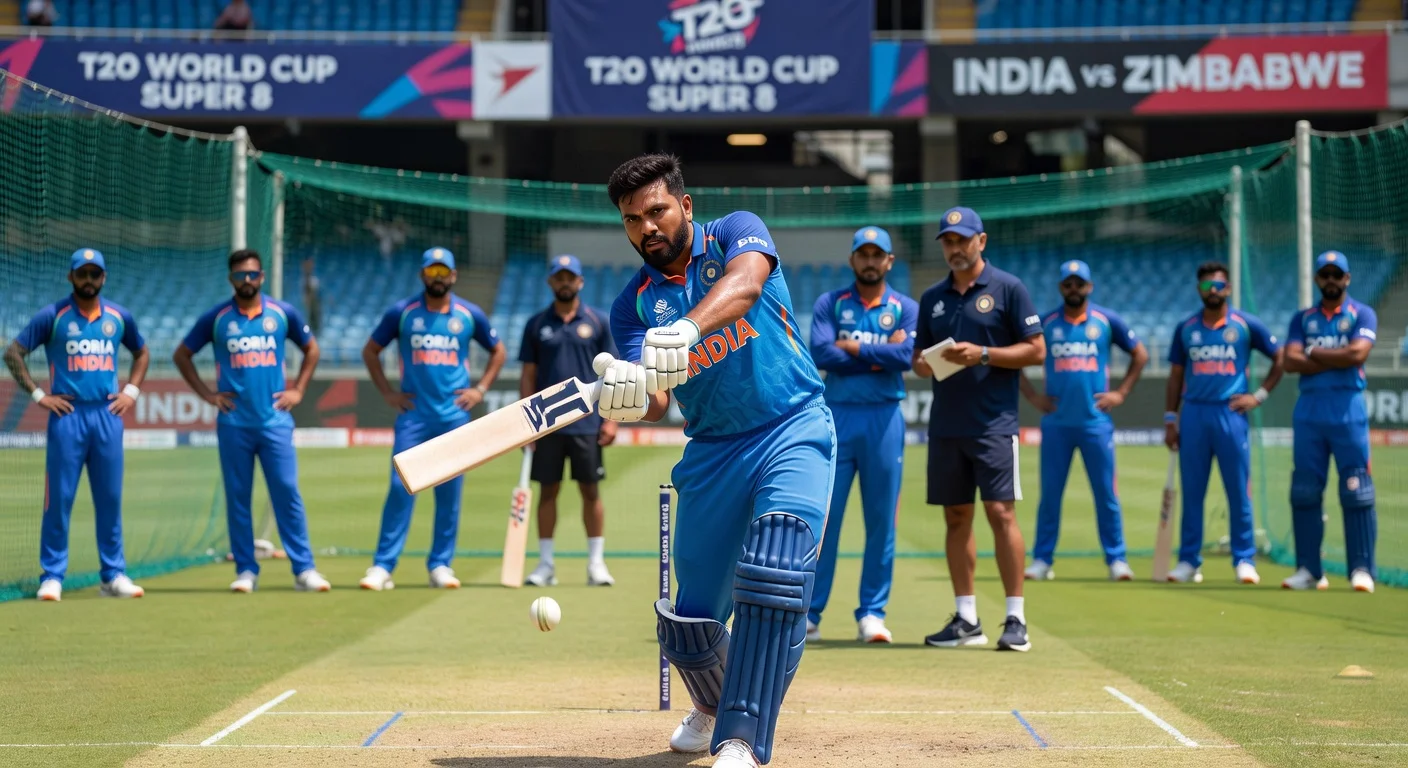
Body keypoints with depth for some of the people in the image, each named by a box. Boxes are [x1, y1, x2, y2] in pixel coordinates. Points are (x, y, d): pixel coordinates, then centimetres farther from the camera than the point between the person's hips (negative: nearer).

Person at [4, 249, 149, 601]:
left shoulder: (118, 317, 10)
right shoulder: (53, 316, -2)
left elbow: (142, 352, 25)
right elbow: (13, 353, -1)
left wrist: (132, 391, 11)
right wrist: (38, 395, -6)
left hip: (108, 415, 3)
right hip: (67, 414, -3)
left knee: (110, 499, 5)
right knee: (59, 498, -3)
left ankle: (114, 575, 11)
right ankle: (52, 576, 2)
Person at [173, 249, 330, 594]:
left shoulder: (283, 313, 5)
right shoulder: (216, 317, 2)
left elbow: (311, 349, 18)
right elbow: (182, 356, 11)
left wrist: (298, 390, 8)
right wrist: (206, 394, 3)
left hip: (275, 420, 0)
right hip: (233, 422, 0)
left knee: (288, 494, -4)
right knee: (237, 497, 3)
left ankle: (304, 569, -2)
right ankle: (246, 570, 10)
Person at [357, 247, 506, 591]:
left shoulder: (470, 315, 5)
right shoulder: (401, 313, 1)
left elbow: (498, 352, 18)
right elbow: (370, 351, 11)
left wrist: (480, 389, 7)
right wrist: (387, 393, 4)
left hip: (455, 416, 2)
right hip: (413, 415, -2)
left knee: (450, 492, 3)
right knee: (401, 487, -9)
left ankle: (441, 564, 12)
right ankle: (383, 566, -8)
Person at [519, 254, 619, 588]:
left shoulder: (597, 322, 4)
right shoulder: (537, 325, 7)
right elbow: (528, 376, 8)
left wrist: (611, 419, -4)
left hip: (587, 423, -1)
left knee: (590, 491, 0)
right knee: (548, 490, 4)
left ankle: (596, 563, 5)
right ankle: (545, 564, 9)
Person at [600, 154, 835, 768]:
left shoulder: (737, 233, -1)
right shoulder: (634, 303, 5)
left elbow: (745, 283, -27)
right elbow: (655, 403, -9)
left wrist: (690, 328, -47)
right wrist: (627, 394, -35)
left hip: (795, 432, -4)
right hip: (713, 452, 4)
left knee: (773, 575, -27)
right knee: (688, 622, 3)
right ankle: (712, 705, 37)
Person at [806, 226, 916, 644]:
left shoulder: (905, 308, 8)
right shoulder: (829, 304, 7)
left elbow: (907, 357, -10)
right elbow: (822, 354, -9)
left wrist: (853, 348, -7)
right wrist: (880, 354, -9)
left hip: (884, 418, 1)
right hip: (836, 418, -1)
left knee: (881, 522, 2)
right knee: (823, 518, -3)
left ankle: (872, 613, 9)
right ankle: (809, 613, 1)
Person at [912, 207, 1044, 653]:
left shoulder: (1008, 289, 0)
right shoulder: (933, 298, 15)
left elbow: (1036, 350, -4)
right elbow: (919, 356, 19)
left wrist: (983, 354, -15)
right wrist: (923, 364, -5)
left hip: (994, 423, -5)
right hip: (946, 426, 5)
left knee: (1001, 512, -10)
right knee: (956, 516, 7)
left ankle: (1016, 620, -8)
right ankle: (966, 619, 12)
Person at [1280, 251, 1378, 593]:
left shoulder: (1362, 314, 6)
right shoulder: (1303, 318, 15)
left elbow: (1357, 353, -12)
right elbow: (1291, 361, 0)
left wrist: (1314, 352, -2)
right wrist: (1338, 360, -7)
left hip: (1348, 410, -3)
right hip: (1308, 410, 3)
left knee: (1356, 493, -8)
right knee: (1304, 491, 2)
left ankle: (1361, 569, -6)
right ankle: (1309, 569, 7)